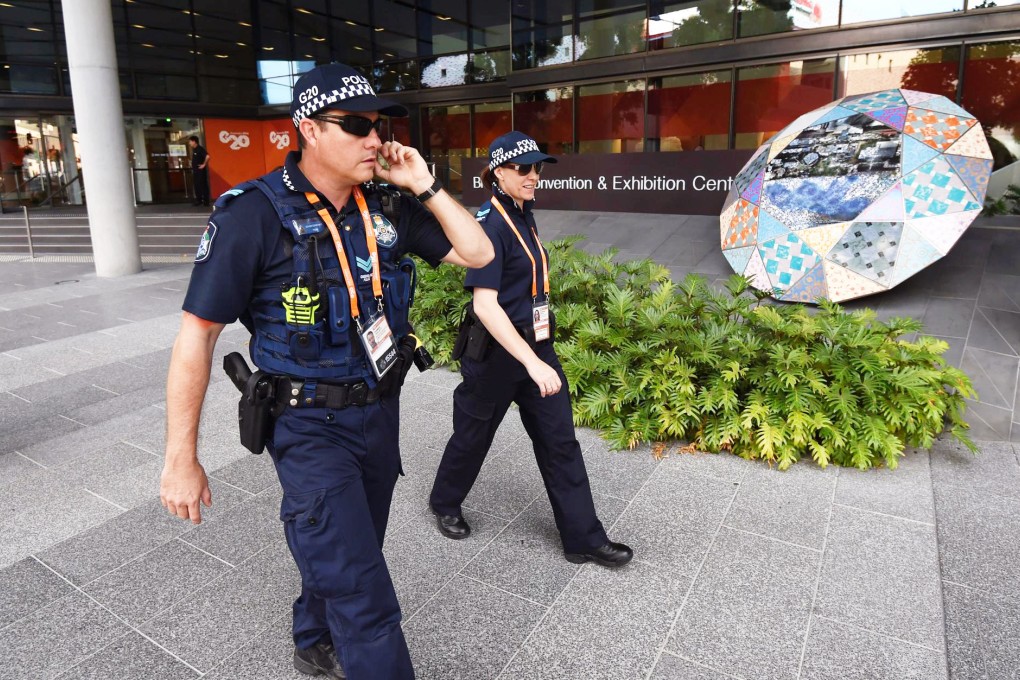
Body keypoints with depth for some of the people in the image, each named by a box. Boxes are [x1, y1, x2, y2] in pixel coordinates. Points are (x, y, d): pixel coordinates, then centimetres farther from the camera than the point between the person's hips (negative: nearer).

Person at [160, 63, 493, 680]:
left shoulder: (386, 209, -1)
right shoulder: (255, 213, -17)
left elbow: (478, 253, 1)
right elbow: (197, 334, -14)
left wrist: (424, 186, -9)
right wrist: (181, 459, -12)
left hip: (381, 413, 6)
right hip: (312, 428, -6)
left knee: (346, 554, 25)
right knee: (364, 599, -5)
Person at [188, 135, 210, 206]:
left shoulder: (200, 149, -14)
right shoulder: (194, 149, 14)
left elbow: (207, 156, -27)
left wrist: (204, 164, -20)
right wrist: (192, 166, 17)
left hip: (201, 170, -9)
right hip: (195, 170, 9)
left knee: (203, 186, -4)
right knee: (197, 186, 11)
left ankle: (206, 201, 0)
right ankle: (198, 200, 17)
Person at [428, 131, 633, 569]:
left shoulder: (524, 215, 7)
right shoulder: (491, 224, -19)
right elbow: (484, 305, -27)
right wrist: (531, 363, -32)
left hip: (536, 343, 8)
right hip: (497, 351, -7)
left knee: (560, 440, 8)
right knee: (475, 433, 13)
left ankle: (584, 540, 18)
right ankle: (445, 503, 41)